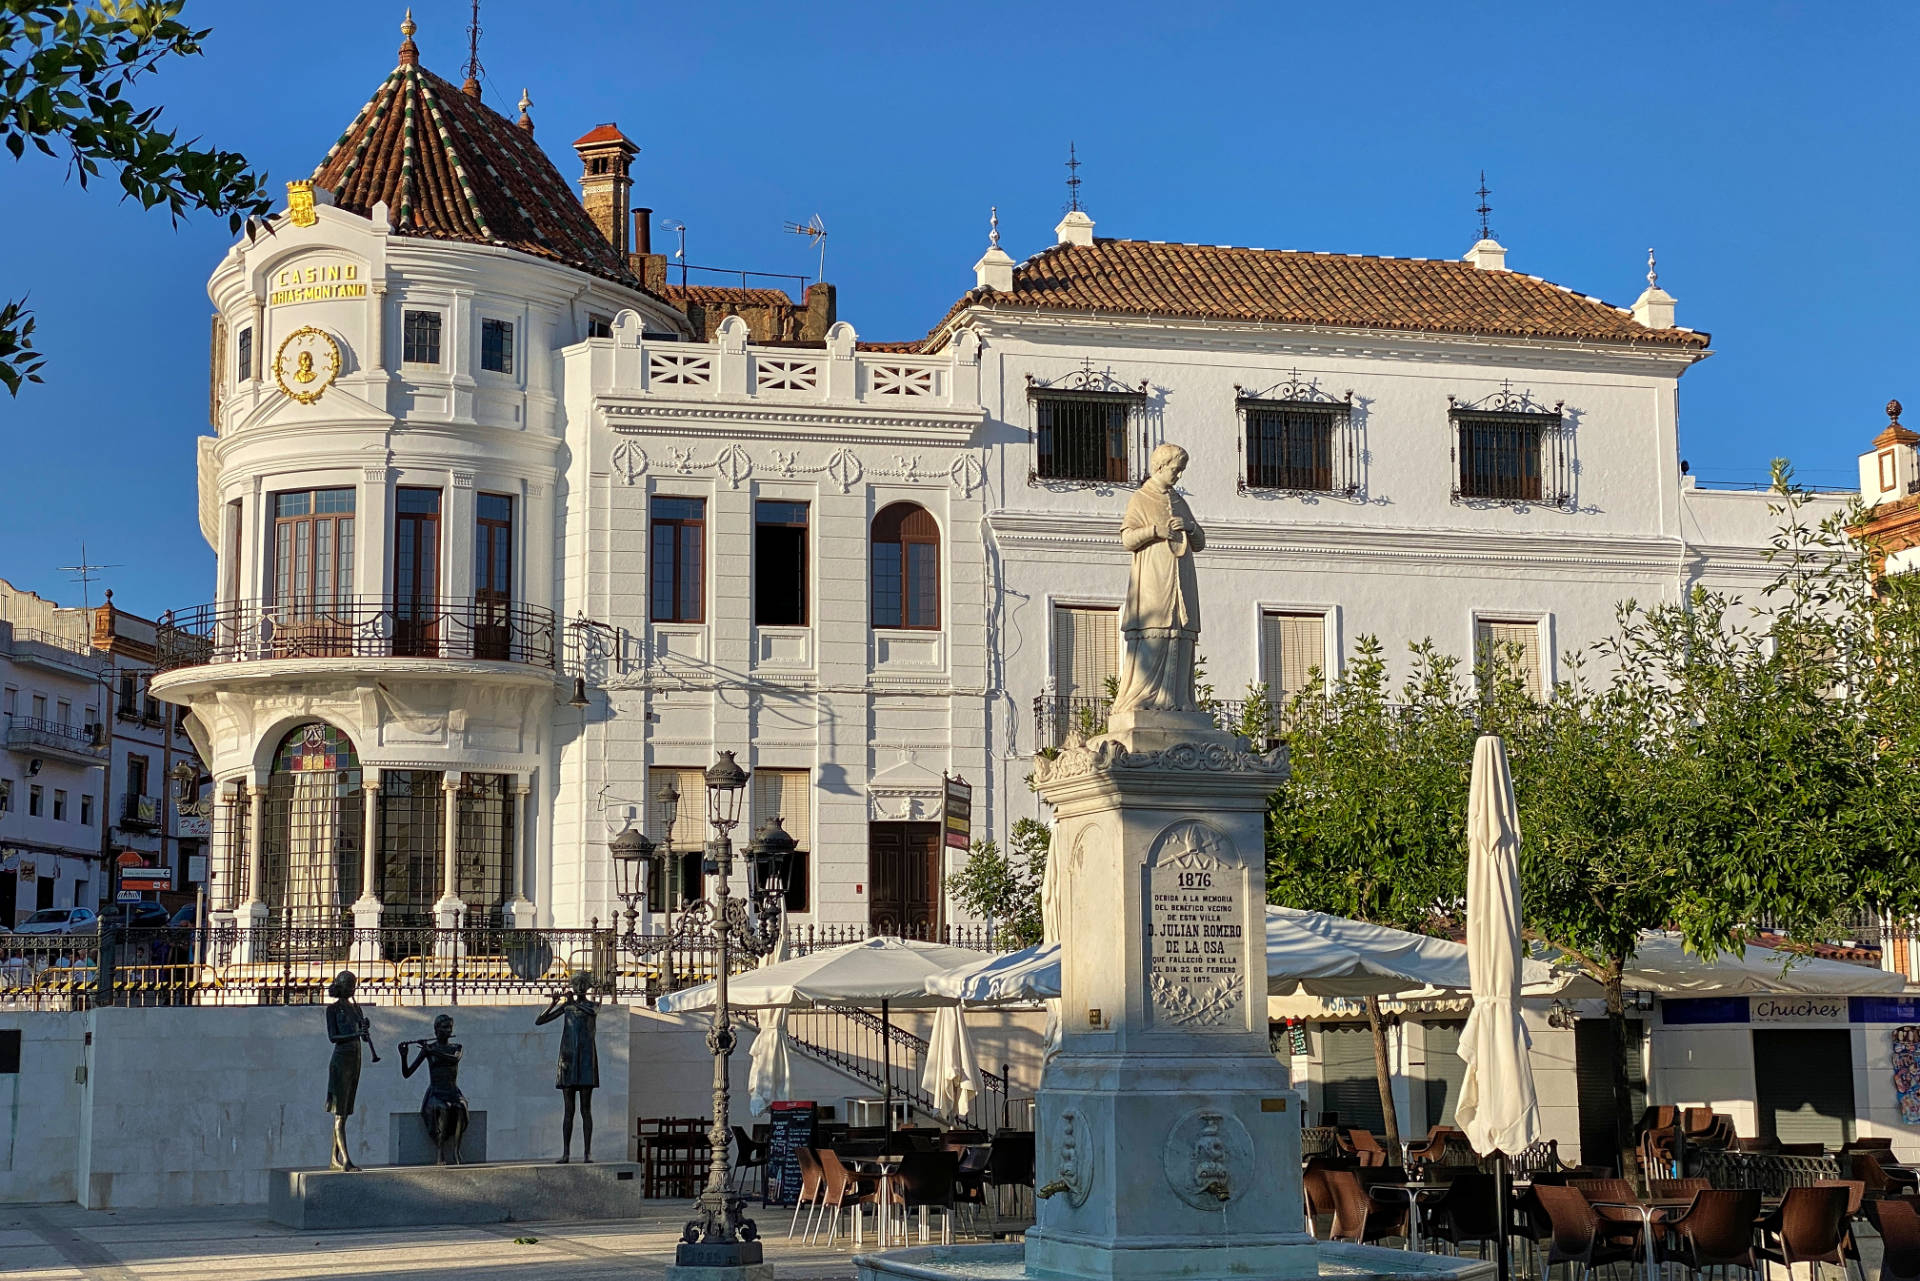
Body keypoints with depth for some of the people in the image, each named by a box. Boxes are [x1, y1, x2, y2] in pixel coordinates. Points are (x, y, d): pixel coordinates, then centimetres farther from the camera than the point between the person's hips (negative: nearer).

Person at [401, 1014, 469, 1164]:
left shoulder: (456, 1047, 10)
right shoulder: (427, 1048, 5)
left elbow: (455, 1058, -16)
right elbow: (406, 1074, 1)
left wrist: (431, 1051, -23)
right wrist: (403, 1056, -17)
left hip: (453, 1094, 1)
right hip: (435, 1095, -1)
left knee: (457, 1110, -33)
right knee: (440, 1110, -35)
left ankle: (451, 1161, -29)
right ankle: (440, 1162, -29)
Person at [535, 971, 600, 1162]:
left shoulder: (594, 1005, 7)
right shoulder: (566, 1005, 11)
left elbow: (592, 1012, -19)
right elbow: (539, 1021, 4)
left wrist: (574, 1001, -29)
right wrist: (554, 1003, -9)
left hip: (586, 1060, -2)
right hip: (568, 1059, 2)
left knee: (586, 1109, -4)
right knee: (568, 1110, 1)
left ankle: (587, 1153, -5)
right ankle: (566, 1153, 0)